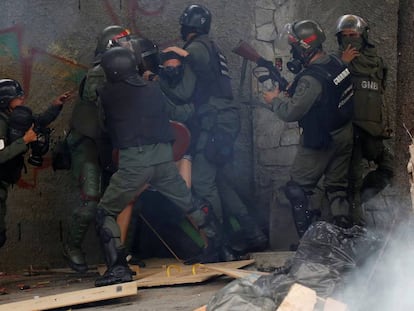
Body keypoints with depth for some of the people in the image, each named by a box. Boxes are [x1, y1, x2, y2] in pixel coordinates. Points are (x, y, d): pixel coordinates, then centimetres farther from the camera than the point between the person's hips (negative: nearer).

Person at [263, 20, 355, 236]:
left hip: (321, 142, -8)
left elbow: (291, 112, -23)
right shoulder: (337, 63, -2)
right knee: (337, 188, 15)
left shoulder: (311, 78, -27)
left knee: (298, 189, 6)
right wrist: (287, 93, 5)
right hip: (344, 135, 8)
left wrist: (275, 99, -4)